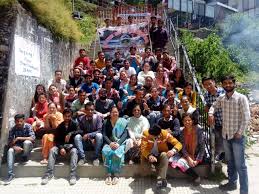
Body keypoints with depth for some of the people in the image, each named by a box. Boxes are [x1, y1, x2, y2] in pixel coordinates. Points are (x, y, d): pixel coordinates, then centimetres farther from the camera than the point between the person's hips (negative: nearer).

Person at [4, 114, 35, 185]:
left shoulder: (28, 126, -16)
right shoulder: (13, 129, -8)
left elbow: (32, 138, -26)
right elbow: (9, 142, -7)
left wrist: (18, 138, -28)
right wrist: (14, 147, -30)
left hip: (27, 146, -3)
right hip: (17, 146, 3)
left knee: (27, 142, -36)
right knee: (10, 151, -28)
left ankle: (25, 156, -3)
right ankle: (10, 174, -24)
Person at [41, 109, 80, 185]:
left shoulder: (74, 124, 2)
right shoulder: (60, 126, 9)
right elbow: (56, 139, 4)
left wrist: (70, 134, -27)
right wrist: (61, 148, -13)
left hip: (71, 145, -3)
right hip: (61, 145, 3)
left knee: (74, 151, -34)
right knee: (52, 150, -24)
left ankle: (73, 175, -38)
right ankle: (49, 174, -24)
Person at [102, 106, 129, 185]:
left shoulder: (123, 122, 4)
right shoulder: (106, 122, 9)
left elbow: (125, 134, -4)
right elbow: (104, 135, 2)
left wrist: (118, 143, -18)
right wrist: (110, 143, -15)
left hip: (120, 142, -1)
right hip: (109, 142, 2)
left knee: (117, 152, -33)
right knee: (106, 151, -30)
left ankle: (116, 175, -23)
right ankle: (109, 174, -25)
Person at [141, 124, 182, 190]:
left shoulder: (165, 134, -20)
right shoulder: (146, 133, -20)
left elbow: (178, 144, -18)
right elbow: (143, 148, -24)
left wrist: (173, 150, -39)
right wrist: (149, 156, -44)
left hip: (161, 155, 0)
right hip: (150, 155, 0)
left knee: (164, 155, -34)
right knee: (146, 167, -29)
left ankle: (160, 179, -32)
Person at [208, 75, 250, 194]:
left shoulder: (241, 98, -11)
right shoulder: (221, 98, 4)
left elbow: (246, 117, -13)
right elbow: (213, 106, 24)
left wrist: (239, 133, -16)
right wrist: (210, 113, 3)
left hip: (237, 136, -6)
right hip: (225, 135, 6)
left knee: (240, 165, -2)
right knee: (230, 162, 20)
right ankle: (232, 183, 36)